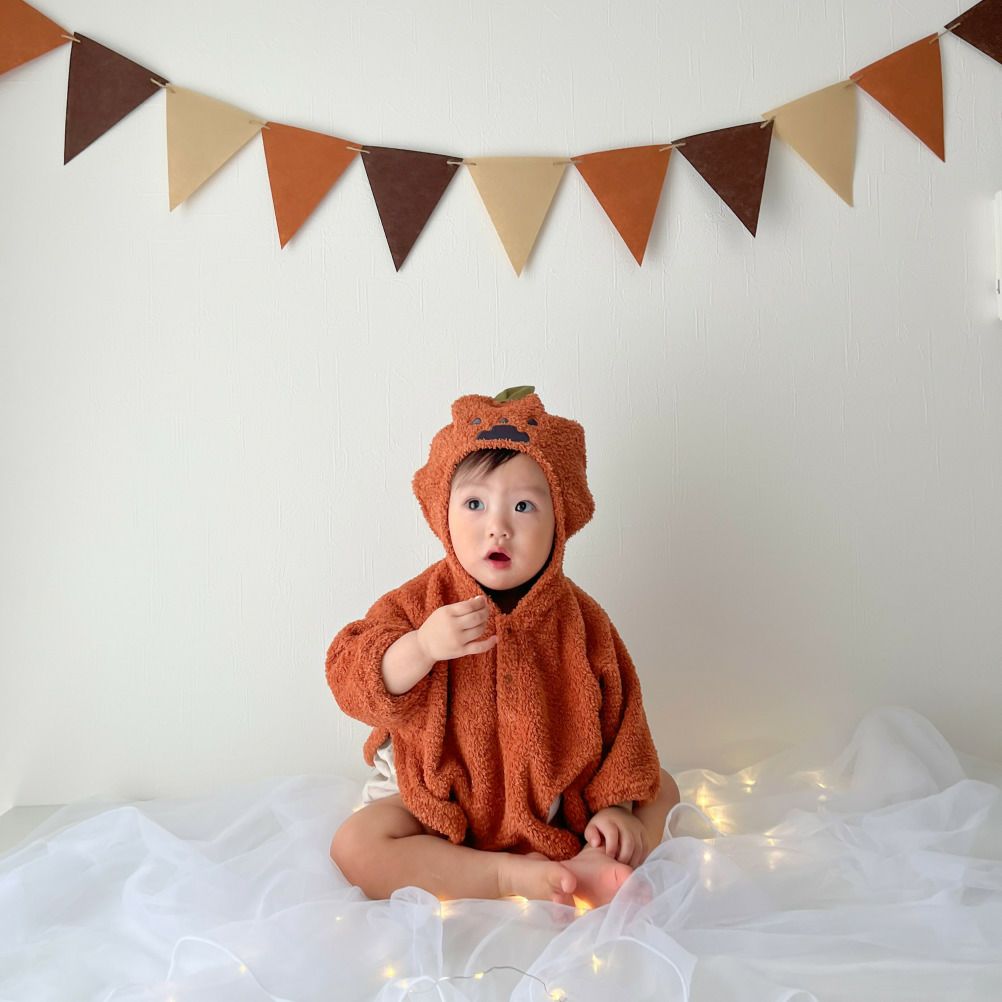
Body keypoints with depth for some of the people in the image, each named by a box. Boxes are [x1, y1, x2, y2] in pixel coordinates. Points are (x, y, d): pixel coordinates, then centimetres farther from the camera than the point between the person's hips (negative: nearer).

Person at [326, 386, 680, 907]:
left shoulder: (578, 619, -9)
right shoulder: (420, 604, -15)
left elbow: (618, 719, -3)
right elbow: (351, 682, -23)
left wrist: (614, 804, -10)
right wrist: (421, 647, -40)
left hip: (555, 801, 2)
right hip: (442, 806, -1)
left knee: (661, 788, 0)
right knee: (355, 846, -25)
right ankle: (513, 875, -23)